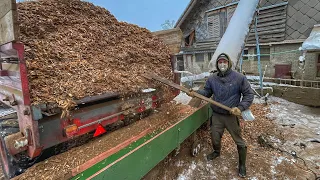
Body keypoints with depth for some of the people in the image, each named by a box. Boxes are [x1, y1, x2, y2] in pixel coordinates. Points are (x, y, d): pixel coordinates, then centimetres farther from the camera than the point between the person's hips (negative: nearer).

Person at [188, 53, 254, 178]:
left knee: (238, 140, 12)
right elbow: (206, 92, 7)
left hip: (232, 116, -3)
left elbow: (249, 94, -7)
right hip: (216, 115, 3)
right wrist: (195, 93, -11)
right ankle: (216, 152, 52)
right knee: (215, 137, 19)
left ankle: (242, 164, 35)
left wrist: (240, 108, -19)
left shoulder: (239, 78, -12)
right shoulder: (212, 79, -1)